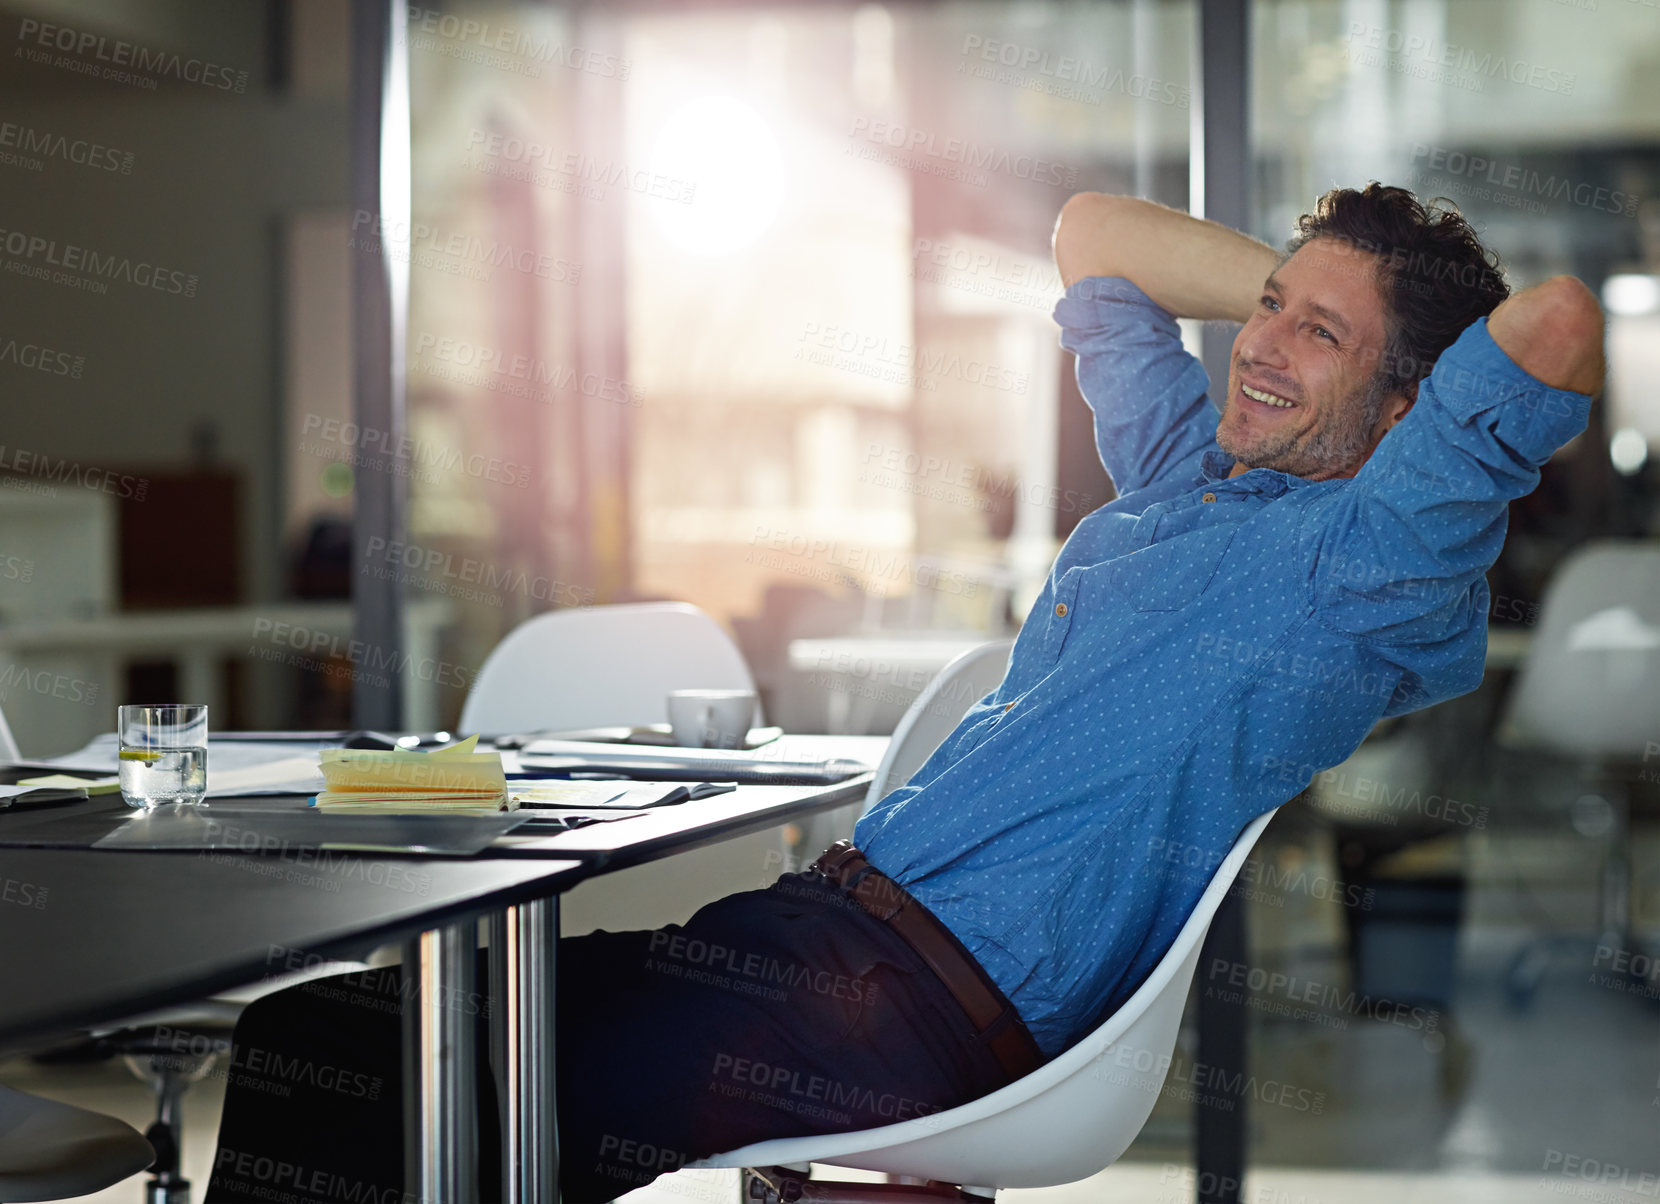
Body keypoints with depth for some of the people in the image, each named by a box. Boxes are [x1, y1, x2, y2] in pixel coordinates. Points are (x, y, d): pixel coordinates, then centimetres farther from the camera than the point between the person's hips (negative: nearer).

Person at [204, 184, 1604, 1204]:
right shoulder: (1187, 466, 19)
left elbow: (1560, 323, -22)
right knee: (322, 1034, 0)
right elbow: (1091, 233, 34)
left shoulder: (1370, 548, -6)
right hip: (836, 908, 9)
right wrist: (1290, 276, 24)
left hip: (934, 1005, -9)